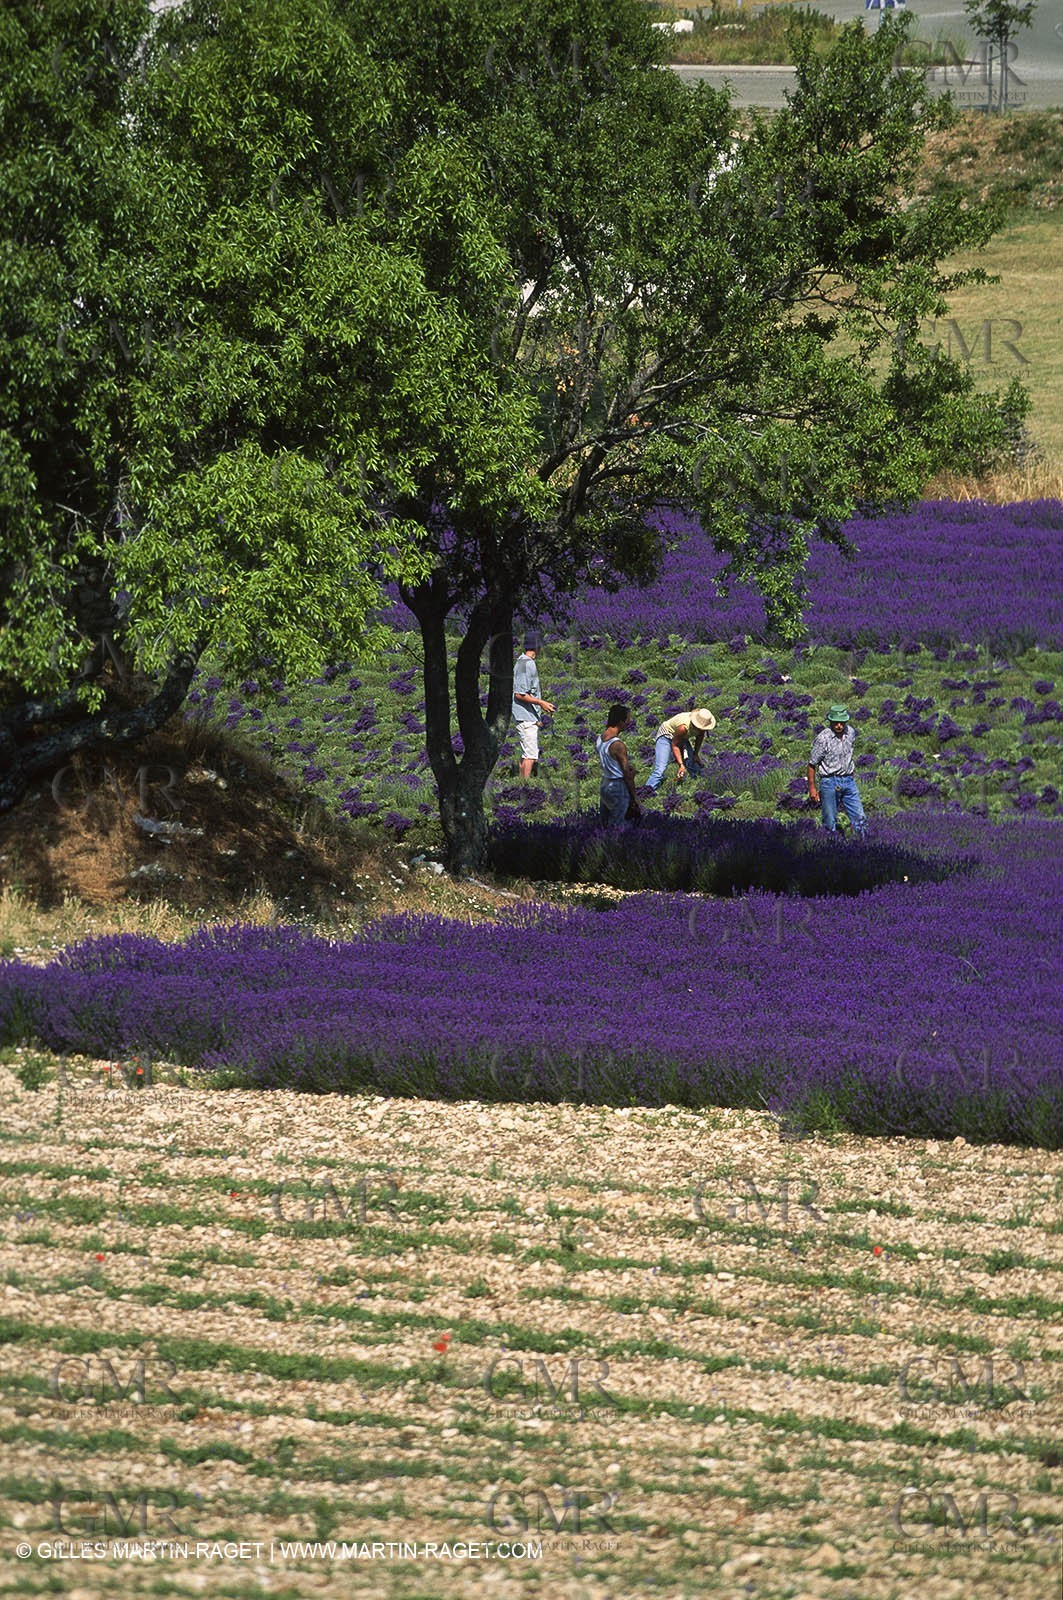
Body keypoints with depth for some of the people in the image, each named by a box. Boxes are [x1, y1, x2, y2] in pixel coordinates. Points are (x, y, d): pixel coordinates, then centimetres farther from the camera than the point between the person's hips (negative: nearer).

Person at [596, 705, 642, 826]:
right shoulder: (618, 745, -20)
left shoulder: (598, 740, 4)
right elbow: (627, 773, -15)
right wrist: (634, 797, -5)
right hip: (618, 788, -8)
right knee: (615, 828, -3)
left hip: (604, 785, 8)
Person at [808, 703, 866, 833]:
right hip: (829, 782, -5)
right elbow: (812, 764, -9)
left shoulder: (851, 732, 2)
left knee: (859, 818, 2)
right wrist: (812, 788, -9)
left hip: (848, 781, 5)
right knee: (830, 823, 1)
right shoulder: (823, 738, -15)